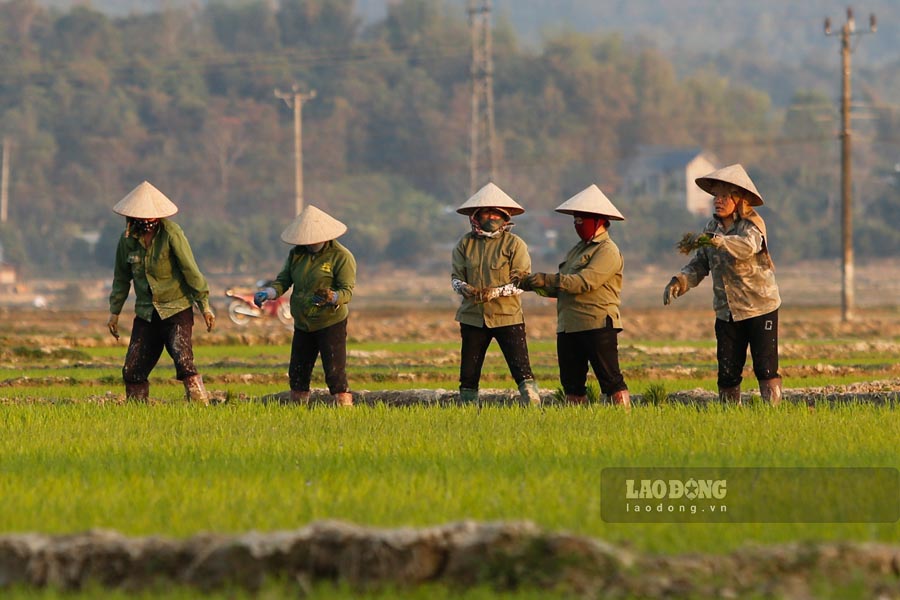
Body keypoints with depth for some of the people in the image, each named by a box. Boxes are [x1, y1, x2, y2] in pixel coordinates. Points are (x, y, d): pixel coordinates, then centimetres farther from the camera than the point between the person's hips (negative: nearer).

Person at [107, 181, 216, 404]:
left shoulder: (171, 233, -11)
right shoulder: (128, 239, 3)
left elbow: (190, 270, -10)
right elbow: (122, 277, 15)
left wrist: (205, 306, -10)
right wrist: (114, 312, 16)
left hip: (177, 310, -5)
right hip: (146, 314, 5)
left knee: (183, 361, -22)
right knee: (132, 370, 2)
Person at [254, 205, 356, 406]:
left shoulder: (341, 257, -11)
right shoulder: (297, 254, 7)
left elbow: (347, 290, -16)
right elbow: (283, 280, 5)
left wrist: (332, 297, -38)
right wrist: (267, 293, -15)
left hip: (331, 323, -6)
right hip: (303, 325, 6)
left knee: (335, 374, -13)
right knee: (297, 375, 10)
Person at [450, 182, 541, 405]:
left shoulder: (514, 244, -3)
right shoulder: (465, 243, 7)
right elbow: (455, 276, 6)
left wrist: (497, 292, -24)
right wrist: (464, 288, -18)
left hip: (507, 316, -3)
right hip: (473, 317, 3)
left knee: (521, 369, -10)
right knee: (468, 373, 8)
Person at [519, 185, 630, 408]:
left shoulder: (608, 251, -8)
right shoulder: (577, 249, 22)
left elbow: (584, 282, -20)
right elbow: (562, 287, 19)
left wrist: (546, 280, -22)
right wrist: (536, 285, 2)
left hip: (597, 325, -9)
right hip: (569, 327, 9)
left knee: (610, 379, -9)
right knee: (572, 382, 9)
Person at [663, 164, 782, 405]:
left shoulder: (752, 224, -11)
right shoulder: (713, 228, 8)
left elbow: (748, 245, -33)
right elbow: (700, 263, 8)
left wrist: (718, 241, -50)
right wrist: (680, 281, -11)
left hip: (760, 308, -6)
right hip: (726, 311, 6)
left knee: (766, 367, -5)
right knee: (727, 371, 5)